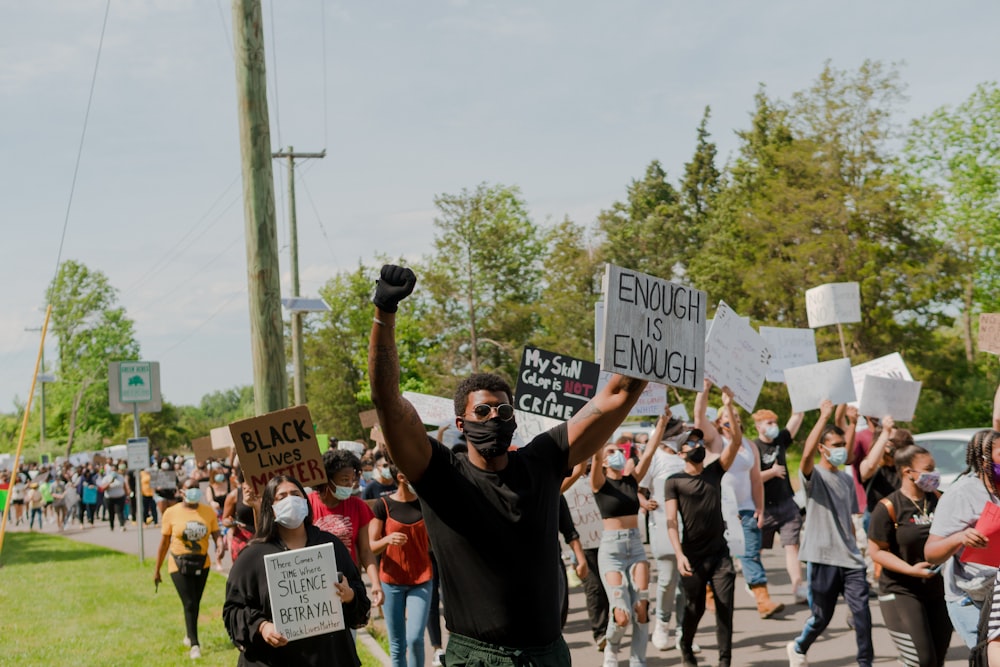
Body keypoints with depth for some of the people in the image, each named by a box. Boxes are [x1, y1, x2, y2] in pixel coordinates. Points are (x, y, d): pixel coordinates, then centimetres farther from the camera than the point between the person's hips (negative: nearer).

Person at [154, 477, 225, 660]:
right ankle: (194, 645, -4)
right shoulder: (171, 513, -6)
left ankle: (189, 634, 37)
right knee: (189, 604, -9)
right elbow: (164, 542, -1)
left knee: (195, 604, 14)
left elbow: (217, 534, -4)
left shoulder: (208, 511, -1)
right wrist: (157, 569, 3)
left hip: (202, 564, 3)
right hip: (179, 565, -3)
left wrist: (221, 546, -28)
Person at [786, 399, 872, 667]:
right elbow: (807, 453, -27)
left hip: (850, 559, 5)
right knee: (821, 617, 6)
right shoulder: (813, 476, -5)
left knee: (861, 610, -9)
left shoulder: (847, 480, 15)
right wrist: (824, 416, -27)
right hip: (823, 557, -5)